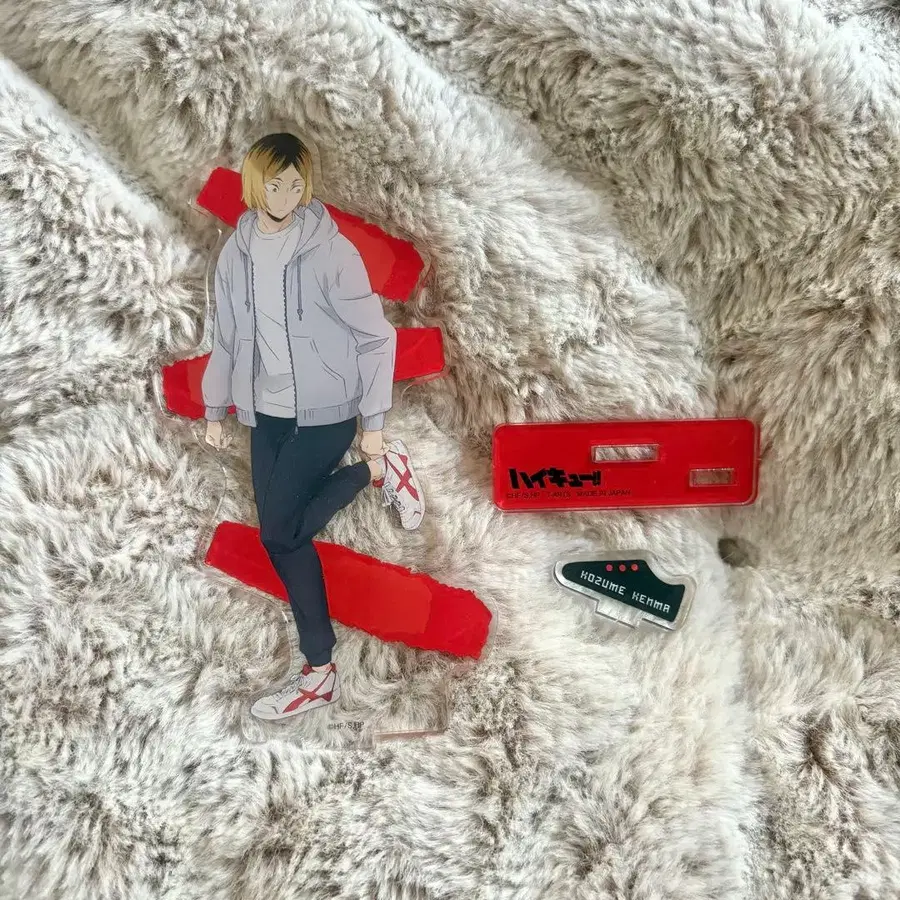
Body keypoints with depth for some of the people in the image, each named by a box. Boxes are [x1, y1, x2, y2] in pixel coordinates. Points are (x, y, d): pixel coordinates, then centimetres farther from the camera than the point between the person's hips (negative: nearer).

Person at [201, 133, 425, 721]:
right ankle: (320, 673, 16)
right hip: (267, 414, 6)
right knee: (287, 540, 4)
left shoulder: (331, 252, -13)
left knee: (279, 533, -9)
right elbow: (228, 338, 14)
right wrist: (216, 409, 16)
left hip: (326, 413, -5)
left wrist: (374, 422, -11)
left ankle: (380, 470, 11)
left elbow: (376, 337, -10)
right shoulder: (237, 253, 3)